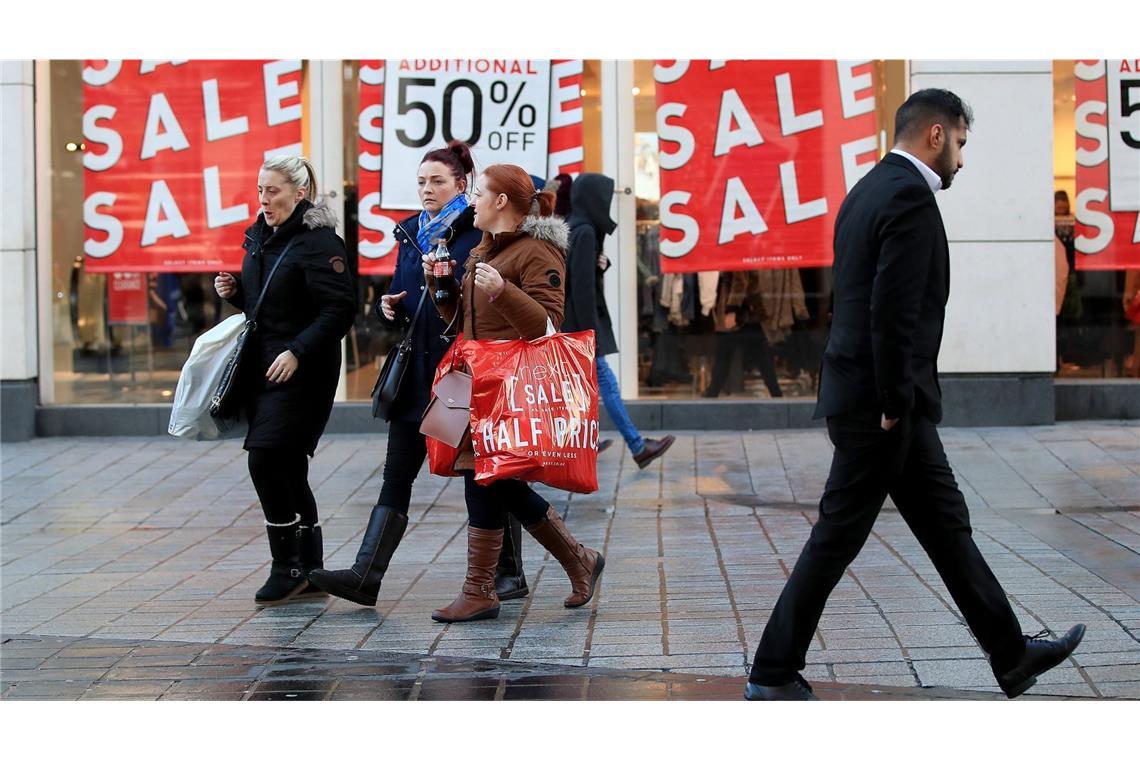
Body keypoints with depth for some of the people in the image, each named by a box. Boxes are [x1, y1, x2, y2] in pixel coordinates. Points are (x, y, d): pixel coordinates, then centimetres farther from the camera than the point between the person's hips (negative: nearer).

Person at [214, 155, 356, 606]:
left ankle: (288, 568, -3)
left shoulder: (319, 240, -13)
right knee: (287, 470, 10)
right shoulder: (260, 237, 14)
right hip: (261, 368, 9)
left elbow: (340, 309, -19)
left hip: (301, 372, -9)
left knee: (266, 460, -14)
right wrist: (234, 292, 5)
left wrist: (297, 352, -24)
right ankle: (310, 574, 18)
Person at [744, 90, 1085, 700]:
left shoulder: (869, 191, 13)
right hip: (878, 401, -10)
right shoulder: (911, 197, -16)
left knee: (945, 523, 14)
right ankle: (774, 673, 8)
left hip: (869, 395, 10)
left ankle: (1011, 655, 23)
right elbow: (893, 312, -24)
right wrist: (894, 404, -18)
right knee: (839, 535, -1)